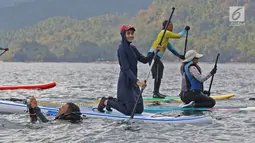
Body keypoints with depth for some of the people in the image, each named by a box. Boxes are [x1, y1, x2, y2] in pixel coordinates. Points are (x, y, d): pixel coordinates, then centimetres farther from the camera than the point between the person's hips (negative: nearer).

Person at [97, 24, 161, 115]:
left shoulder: (132, 48, 11)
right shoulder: (122, 49, -15)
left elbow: (144, 60, 14)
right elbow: (126, 69, -22)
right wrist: (137, 81, -32)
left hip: (133, 83, 9)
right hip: (125, 82, -9)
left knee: (139, 110, 11)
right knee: (129, 111, -7)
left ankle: (113, 101, 25)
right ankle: (106, 102, 12)